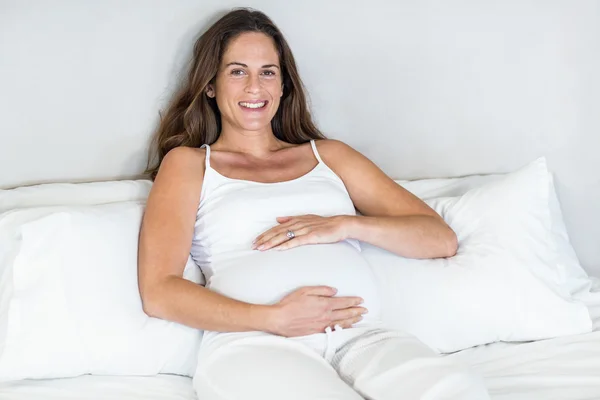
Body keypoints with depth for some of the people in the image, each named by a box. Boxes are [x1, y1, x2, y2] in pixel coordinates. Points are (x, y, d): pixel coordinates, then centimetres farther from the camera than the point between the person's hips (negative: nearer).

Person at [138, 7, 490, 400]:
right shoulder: (187, 163, 17)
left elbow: (442, 238, 17)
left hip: (361, 337, 3)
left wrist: (346, 225, -1)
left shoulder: (329, 155, 25)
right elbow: (158, 291, 2)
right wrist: (273, 318, -11)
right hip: (253, 344, -2)